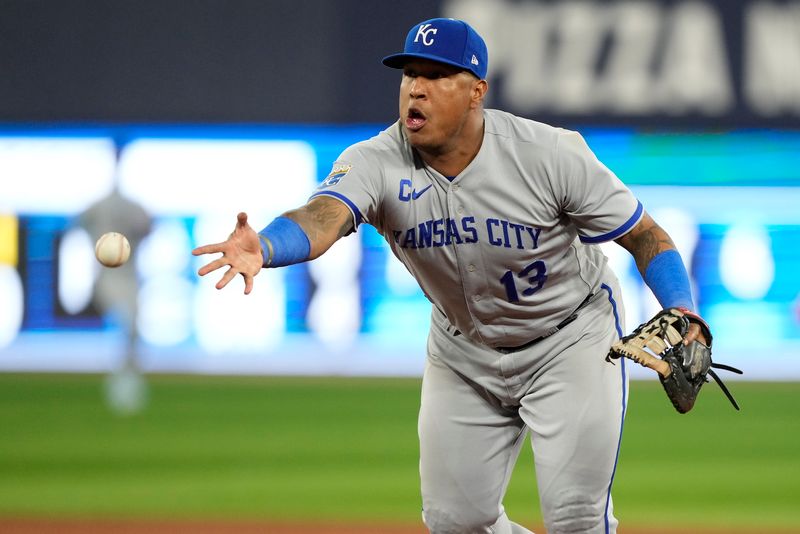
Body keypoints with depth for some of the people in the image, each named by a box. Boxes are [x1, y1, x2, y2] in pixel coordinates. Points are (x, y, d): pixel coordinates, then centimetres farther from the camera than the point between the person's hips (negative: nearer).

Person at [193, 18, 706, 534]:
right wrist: (262, 249, -66)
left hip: (572, 336, -3)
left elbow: (646, 236, -18)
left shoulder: (550, 154, -25)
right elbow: (322, 217, -43)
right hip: (463, 350, 3)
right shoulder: (376, 163, -22)